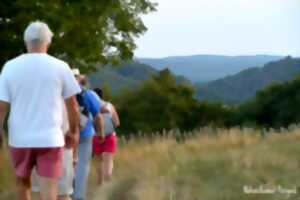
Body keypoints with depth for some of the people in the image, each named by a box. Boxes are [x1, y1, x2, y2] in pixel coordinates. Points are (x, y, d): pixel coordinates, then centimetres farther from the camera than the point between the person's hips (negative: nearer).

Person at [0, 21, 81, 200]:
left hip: (19, 138, 2)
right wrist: (74, 132, 17)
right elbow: (72, 105, 3)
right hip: (50, 138, -1)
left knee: (22, 182, 23)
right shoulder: (60, 67, -3)